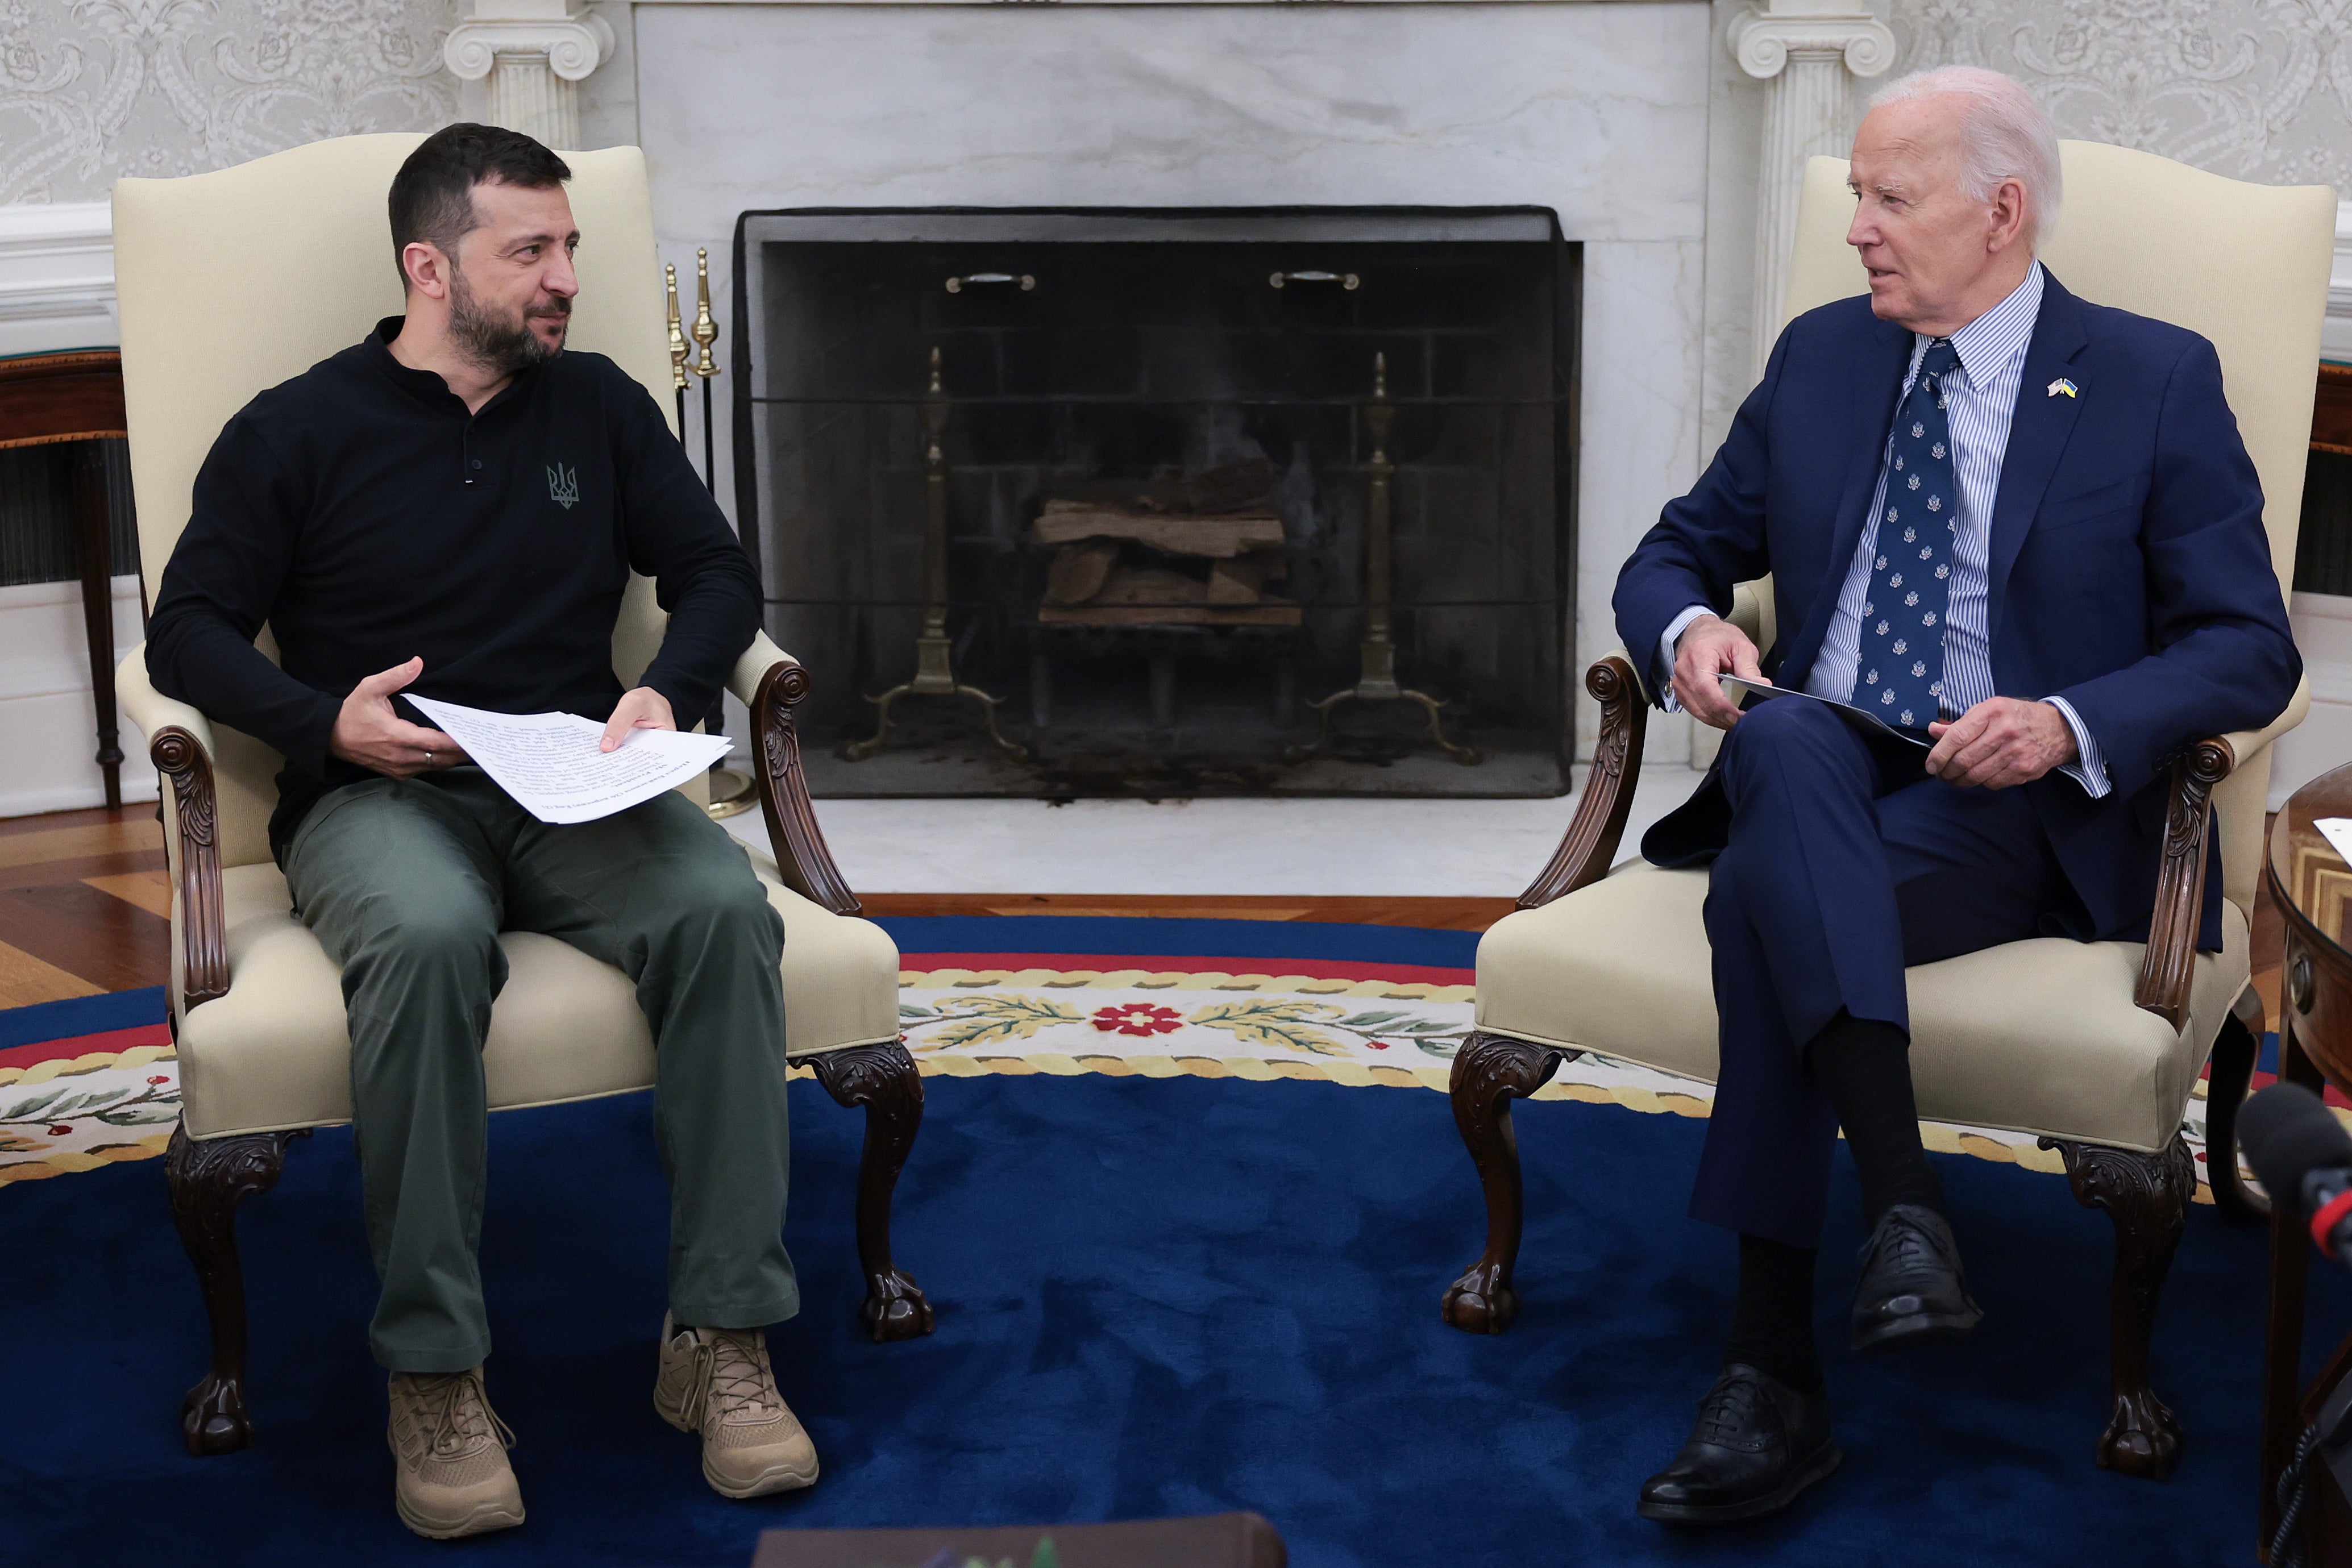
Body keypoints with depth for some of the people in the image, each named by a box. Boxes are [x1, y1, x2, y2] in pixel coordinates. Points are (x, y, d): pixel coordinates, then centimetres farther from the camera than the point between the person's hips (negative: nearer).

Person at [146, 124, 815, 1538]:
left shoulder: (598, 406, 15)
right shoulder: (296, 434, 5)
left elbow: (716, 573, 17)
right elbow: (192, 628, 4)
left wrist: (669, 692, -4)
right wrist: (326, 723, -14)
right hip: (378, 798, -3)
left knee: (724, 906, -31)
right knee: (428, 938, -39)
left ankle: (723, 1338, -26)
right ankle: (435, 1374, -31)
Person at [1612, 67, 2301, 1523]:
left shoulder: (2157, 381, 3)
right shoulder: (1819, 358, 16)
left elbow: (2249, 648, -1)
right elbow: (1678, 553, 21)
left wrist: (2069, 727, -20)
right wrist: (1690, 629, -5)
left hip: (2022, 811, -3)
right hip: (1821, 772, 4)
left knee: (1767, 889, -34)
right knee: (1788, 745, -36)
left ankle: (1773, 1370, -34)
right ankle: (1904, 1204, -46)